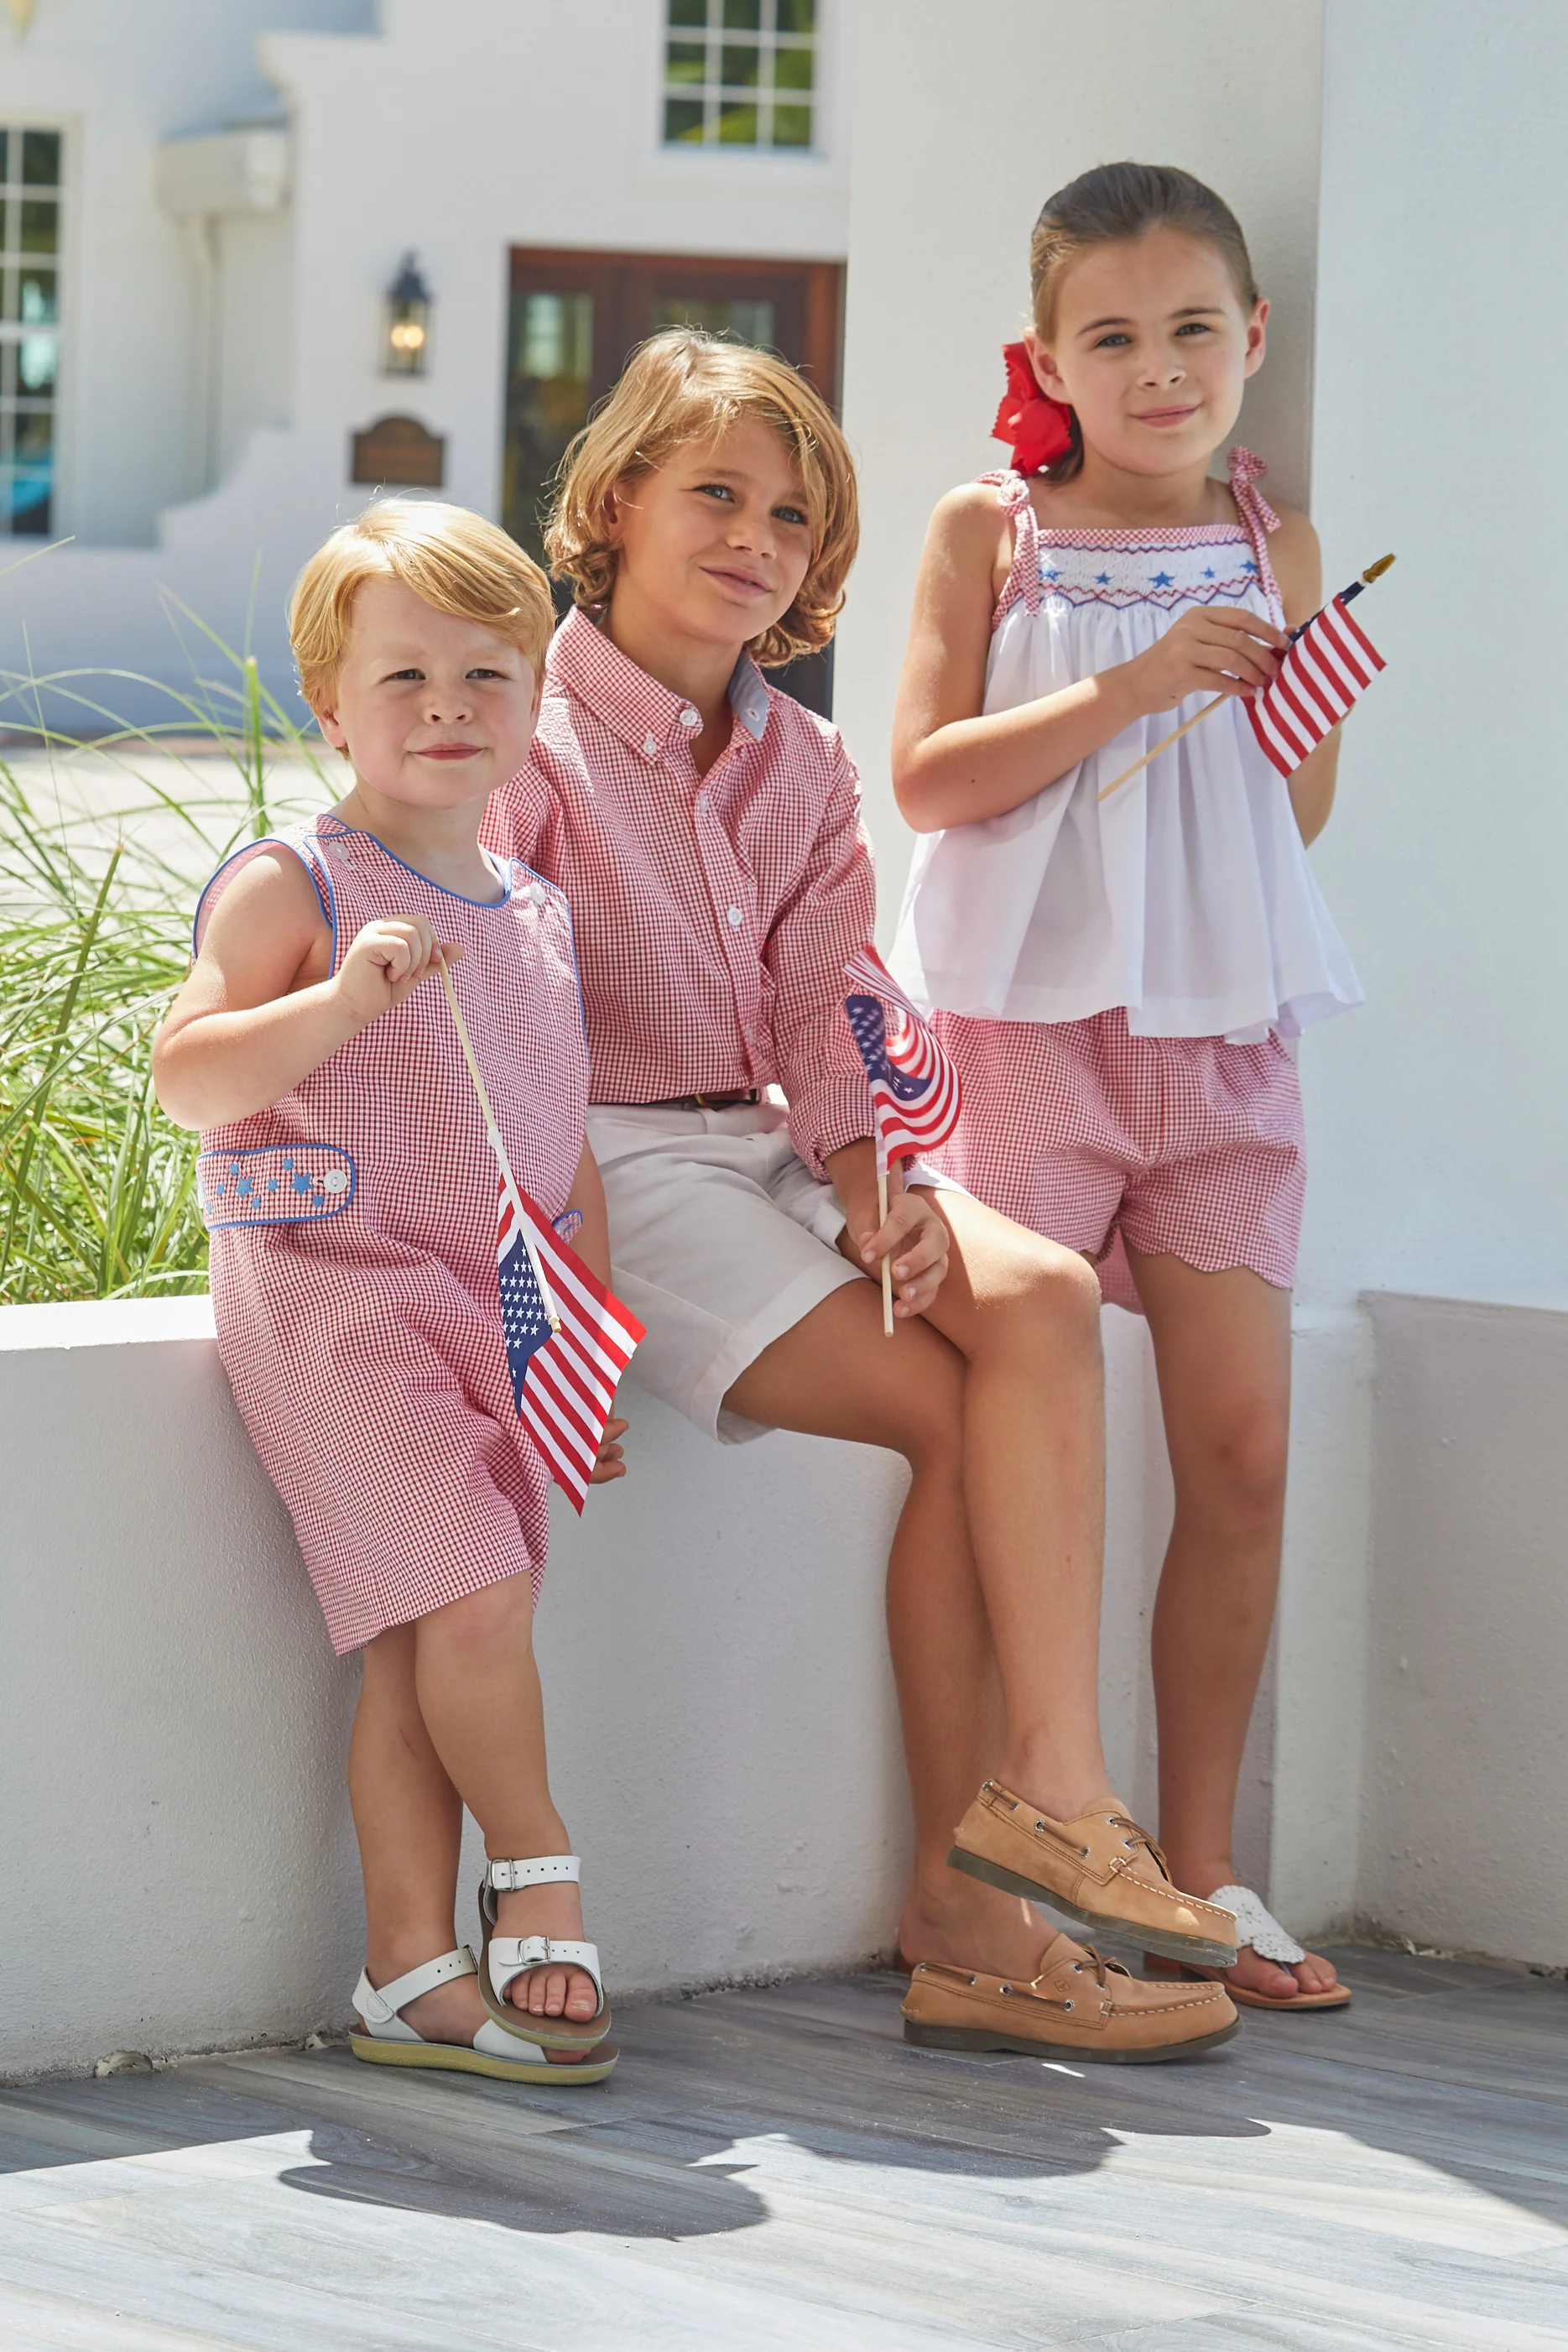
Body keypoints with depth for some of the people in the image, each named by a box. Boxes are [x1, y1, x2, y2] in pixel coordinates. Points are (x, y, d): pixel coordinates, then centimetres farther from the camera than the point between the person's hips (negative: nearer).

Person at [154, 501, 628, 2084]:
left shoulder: (535, 916, 17)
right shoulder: (293, 887, -3)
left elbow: (566, 1149, 23)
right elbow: (187, 1076, -13)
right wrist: (340, 1003, -26)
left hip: (502, 1314, 6)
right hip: (336, 1298, -6)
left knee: (417, 1655, 1)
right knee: (471, 1597, -18)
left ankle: (414, 1972, 4)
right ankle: (534, 1874, 3)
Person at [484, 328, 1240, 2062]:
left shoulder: (801, 769, 17)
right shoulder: (527, 739, -4)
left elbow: (825, 1010, 8)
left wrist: (872, 1191, -11)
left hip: (772, 1144, 6)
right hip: (614, 1163, -6)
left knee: (1039, 1299, -23)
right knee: (949, 1407, -22)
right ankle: (973, 1900, -17)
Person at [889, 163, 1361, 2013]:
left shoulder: (1271, 545, 10)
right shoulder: (989, 530, 1)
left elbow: (1294, 816, 13)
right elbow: (926, 777, -8)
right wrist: (1128, 687, -16)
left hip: (1221, 1028, 3)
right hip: (1029, 1016, -3)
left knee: (1244, 1445, 0)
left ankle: (1197, 1863, 11)